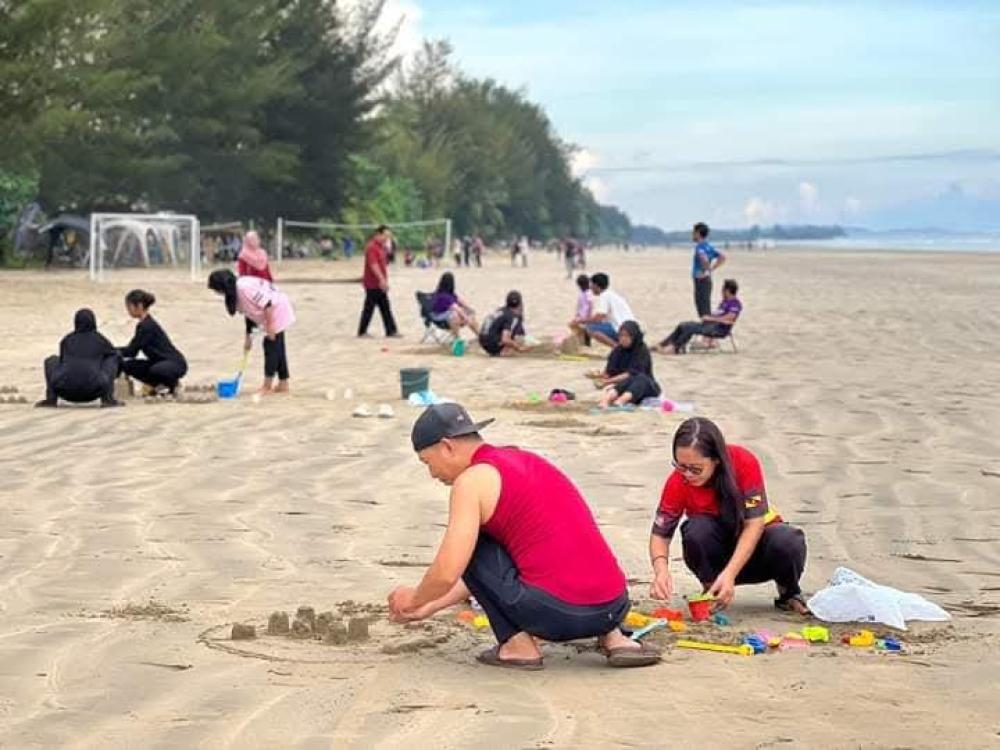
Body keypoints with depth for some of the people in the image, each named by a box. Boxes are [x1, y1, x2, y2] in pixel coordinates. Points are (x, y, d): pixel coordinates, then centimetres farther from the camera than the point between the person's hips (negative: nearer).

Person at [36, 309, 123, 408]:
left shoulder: (67, 340, 20)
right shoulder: (100, 340, 16)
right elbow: (117, 357, 33)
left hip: (66, 392, 1)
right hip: (92, 393, -1)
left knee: (52, 361, 30)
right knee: (113, 358, 22)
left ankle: (51, 398, 10)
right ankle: (107, 398, 6)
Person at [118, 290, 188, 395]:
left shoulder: (148, 326, -20)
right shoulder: (144, 325, 9)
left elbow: (132, 351, -20)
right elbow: (132, 348, 14)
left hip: (175, 364, -9)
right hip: (159, 363, 9)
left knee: (156, 370, -41)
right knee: (127, 365, -3)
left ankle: (172, 383, -6)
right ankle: (158, 384, 9)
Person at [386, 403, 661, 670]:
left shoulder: (472, 480, -3)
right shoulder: (527, 461, 24)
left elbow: (447, 574, -9)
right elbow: (493, 570, 32)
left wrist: (414, 600, 12)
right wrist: (431, 607, 34)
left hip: (557, 614, -8)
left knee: (470, 545, 8)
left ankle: (517, 644, 3)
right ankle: (612, 636, 16)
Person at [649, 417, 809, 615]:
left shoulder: (743, 463, -26)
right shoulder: (678, 482, -21)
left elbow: (754, 523, -27)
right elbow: (660, 533, -15)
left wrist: (729, 573, -38)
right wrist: (661, 570, -38)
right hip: (717, 550, 1)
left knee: (788, 541, -34)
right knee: (697, 530, -33)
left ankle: (789, 593, -2)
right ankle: (711, 592, -8)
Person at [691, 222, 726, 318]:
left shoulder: (700, 247, -16)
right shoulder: (708, 246, 11)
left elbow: (704, 259, -36)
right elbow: (722, 257, 15)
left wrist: (706, 271, -21)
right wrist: (711, 269, 11)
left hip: (701, 281, -9)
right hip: (707, 281, 9)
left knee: (704, 313, -7)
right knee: (707, 311, 15)